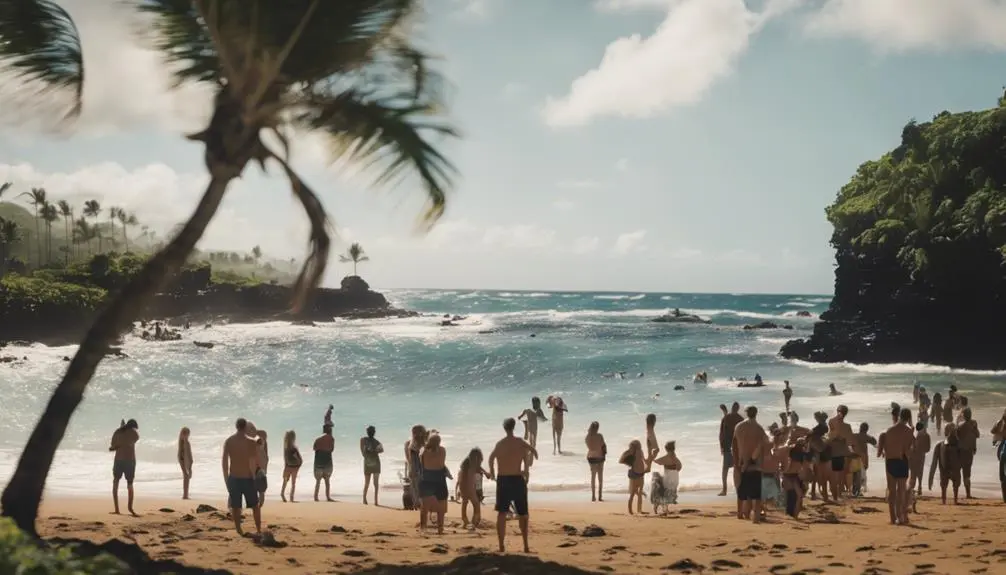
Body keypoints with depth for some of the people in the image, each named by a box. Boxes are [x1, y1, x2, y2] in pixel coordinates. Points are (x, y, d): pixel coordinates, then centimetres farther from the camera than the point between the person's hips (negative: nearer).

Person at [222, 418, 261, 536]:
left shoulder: (228, 442, -2)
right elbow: (257, 462, -8)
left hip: (233, 478, 2)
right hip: (248, 478, -2)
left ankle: (239, 531, 11)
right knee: (255, 506, 14)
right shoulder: (251, 442, -11)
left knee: (235, 507, 10)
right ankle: (258, 530, 16)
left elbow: (224, 462, 1)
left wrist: (226, 480, 9)